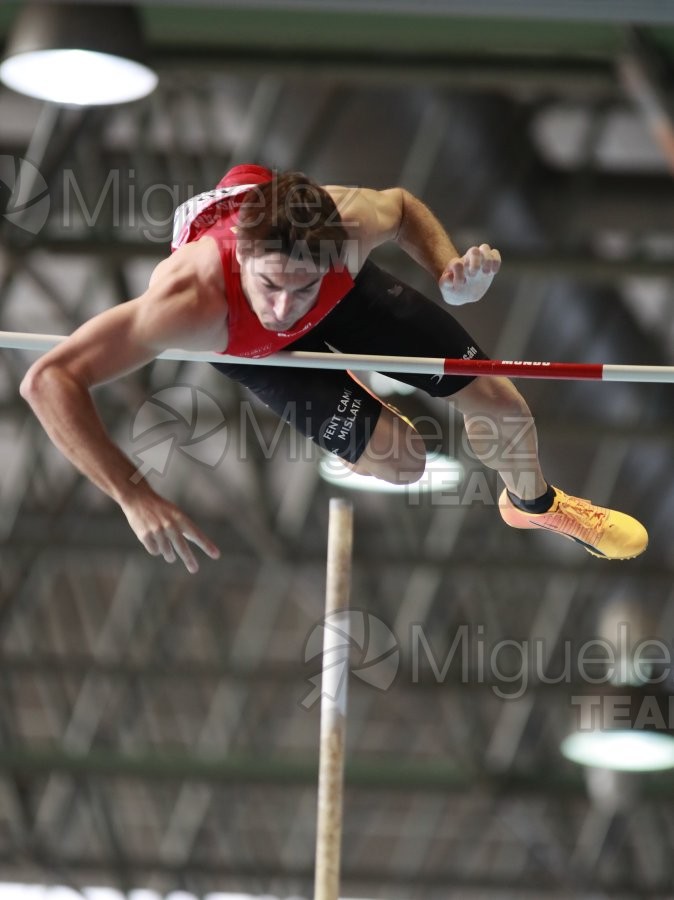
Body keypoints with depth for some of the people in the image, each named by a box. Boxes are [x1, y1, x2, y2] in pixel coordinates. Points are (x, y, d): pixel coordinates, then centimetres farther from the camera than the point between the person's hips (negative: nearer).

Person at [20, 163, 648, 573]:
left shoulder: (347, 224, -42)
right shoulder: (193, 299, -52)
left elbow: (402, 206, -14)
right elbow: (47, 380, -56)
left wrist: (450, 272, -35)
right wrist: (136, 499, -62)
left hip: (343, 288, 2)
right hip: (247, 343, -2)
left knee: (499, 404, 5)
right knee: (402, 462, -8)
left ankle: (533, 501, 43)